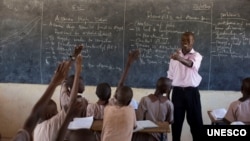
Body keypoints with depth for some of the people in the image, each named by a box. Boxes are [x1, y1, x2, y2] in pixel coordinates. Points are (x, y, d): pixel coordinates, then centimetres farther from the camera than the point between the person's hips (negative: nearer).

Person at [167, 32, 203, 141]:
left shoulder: (197, 56, -2)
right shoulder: (175, 55, 9)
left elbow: (190, 64, -28)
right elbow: (170, 75, 12)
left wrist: (180, 58, -49)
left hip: (192, 91, -2)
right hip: (177, 91, 2)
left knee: (195, 120, 1)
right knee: (176, 120, 5)